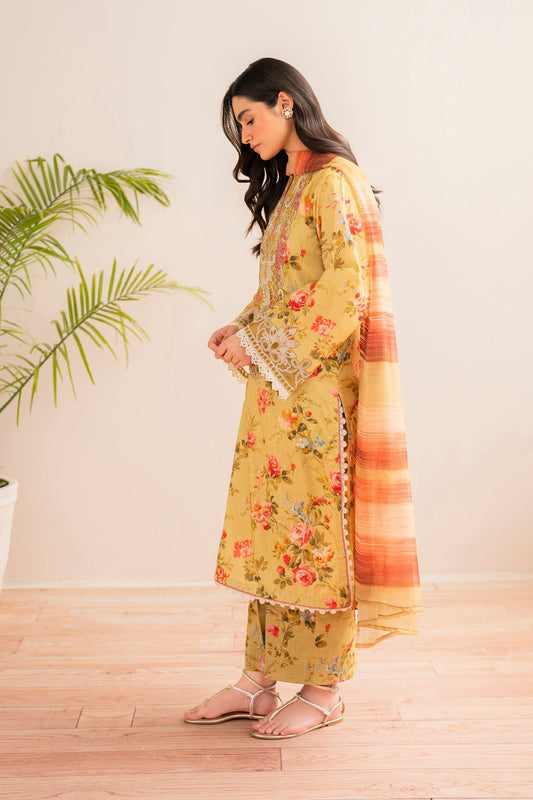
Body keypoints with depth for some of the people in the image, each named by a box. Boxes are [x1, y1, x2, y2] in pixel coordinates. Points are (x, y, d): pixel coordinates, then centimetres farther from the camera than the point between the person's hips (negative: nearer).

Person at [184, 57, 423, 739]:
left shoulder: (333, 181, -10)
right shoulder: (289, 186, 19)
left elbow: (348, 290, -19)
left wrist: (258, 343, -15)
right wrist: (241, 331, 6)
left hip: (320, 386, -9)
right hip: (280, 385, 9)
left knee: (318, 529, -1)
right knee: (271, 528, 9)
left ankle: (323, 690, 12)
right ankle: (258, 680, 18)